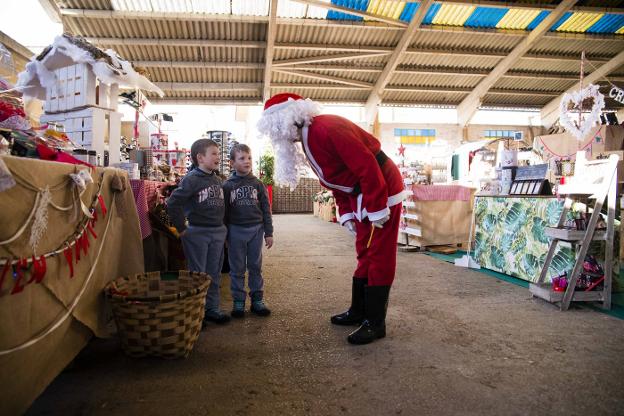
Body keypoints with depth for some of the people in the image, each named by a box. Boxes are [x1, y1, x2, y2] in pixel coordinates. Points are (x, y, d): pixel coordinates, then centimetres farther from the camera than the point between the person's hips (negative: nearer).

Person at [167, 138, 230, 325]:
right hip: (197, 232, -6)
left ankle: (212, 308, 25)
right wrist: (182, 229, -14)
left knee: (214, 273, 13)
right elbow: (173, 203, -19)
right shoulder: (191, 179, -13)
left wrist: (222, 227, 13)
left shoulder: (218, 180, 9)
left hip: (218, 232, 7)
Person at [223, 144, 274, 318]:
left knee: (255, 267, 9)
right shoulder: (227, 185, 1)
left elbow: (266, 209, 5)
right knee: (237, 269, 6)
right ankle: (238, 301, 16)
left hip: (256, 229, 1)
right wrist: (224, 235, 1)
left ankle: (257, 300, 18)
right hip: (236, 230, -1)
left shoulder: (258, 184, 4)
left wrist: (268, 233, 2)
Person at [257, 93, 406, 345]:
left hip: (383, 193, -10)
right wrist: (346, 214, 8)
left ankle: (375, 324, 6)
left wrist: (377, 210, -23)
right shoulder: (308, 142, 8)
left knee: (380, 258, -3)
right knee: (364, 255, 15)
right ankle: (358, 311, 28)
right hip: (360, 197, 10)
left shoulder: (327, 129, -24)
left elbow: (367, 168, -27)